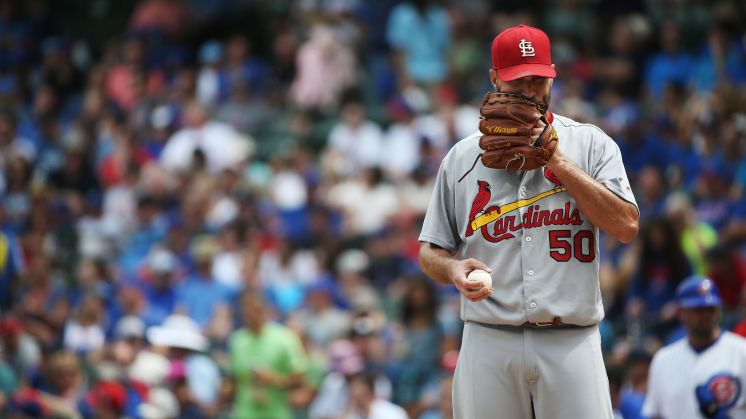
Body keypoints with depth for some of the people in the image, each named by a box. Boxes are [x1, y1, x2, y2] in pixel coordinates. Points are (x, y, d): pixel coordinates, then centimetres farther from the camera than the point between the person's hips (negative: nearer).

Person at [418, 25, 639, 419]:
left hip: (571, 344, -1)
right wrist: (454, 269, -11)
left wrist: (559, 162, -6)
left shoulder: (590, 144, 9)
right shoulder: (461, 157, 13)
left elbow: (626, 226, -4)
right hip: (489, 342, 1)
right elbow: (429, 252, 14)